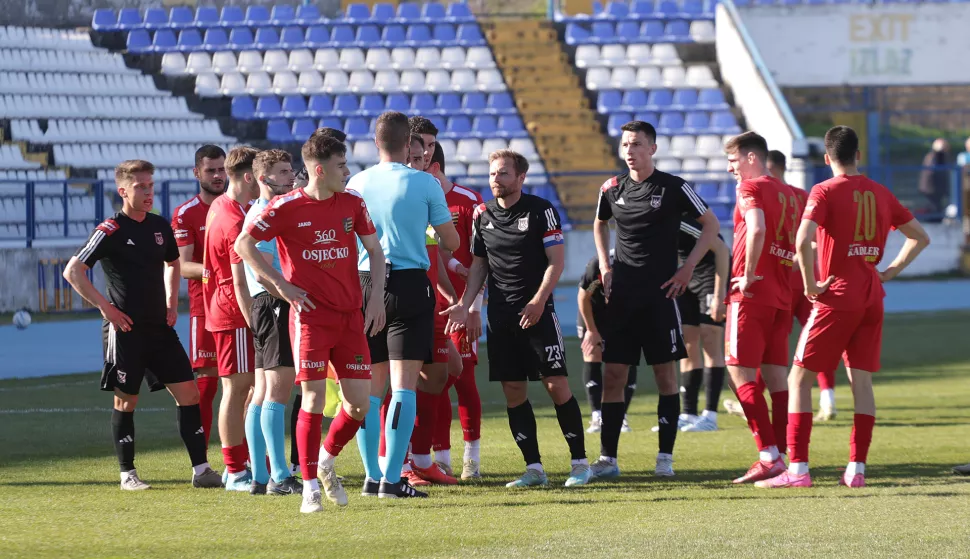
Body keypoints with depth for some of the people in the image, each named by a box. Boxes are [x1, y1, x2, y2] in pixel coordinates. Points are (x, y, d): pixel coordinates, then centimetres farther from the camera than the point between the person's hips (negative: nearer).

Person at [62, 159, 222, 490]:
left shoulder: (160, 227, 10)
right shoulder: (111, 231, -9)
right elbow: (73, 271, -11)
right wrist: (105, 306, -13)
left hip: (160, 327, 6)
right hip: (126, 328, -6)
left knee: (188, 392, -1)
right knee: (126, 401, 1)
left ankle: (201, 470, 1)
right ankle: (128, 474, 11)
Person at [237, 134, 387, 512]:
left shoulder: (352, 204, 6)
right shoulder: (286, 207, -7)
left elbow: (374, 249, 16)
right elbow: (243, 244, -2)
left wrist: (377, 295, 5)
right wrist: (281, 285, -7)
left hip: (351, 315, 4)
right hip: (310, 315, -4)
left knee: (360, 402, 1)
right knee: (314, 398, -9)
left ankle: (326, 461, 26)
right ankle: (311, 488, -2)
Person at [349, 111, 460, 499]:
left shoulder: (357, 184, 2)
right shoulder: (425, 184, -5)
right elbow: (451, 241, 2)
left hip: (366, 285, 3)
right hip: (410, 285, -3)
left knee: (370, 386, 10)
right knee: (404, 384, -4)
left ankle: (372, 475, 11)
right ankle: (392, 478, -10)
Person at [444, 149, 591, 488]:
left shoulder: (541, 210, -4)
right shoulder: (483, 215, 10)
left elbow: (557, 259, -7)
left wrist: (538, 301, -17)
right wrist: (464, 304, 5)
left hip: (537, 312, -5)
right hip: (500, 316, 5)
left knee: (556, 385, -7)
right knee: (513, 391, 2)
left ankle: (579, 462, 0)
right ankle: (534, 468, 7)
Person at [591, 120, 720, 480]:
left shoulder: (673, 188, -5)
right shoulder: (613, 189, 6)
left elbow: (711, 225, 2)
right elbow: (600, 224, 26)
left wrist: (687, 268, -4)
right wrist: (604, 267, 13)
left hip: (661, 293, -3)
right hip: (622, 295, 3)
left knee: (665, 373, -1)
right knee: (613, 375, -1)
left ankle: (666, 456, 4)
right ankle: (607, 458, 2)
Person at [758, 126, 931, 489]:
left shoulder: (825, 192, -8)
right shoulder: (880, 193, 10)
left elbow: (803, 240, -23)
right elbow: (920, 237, 19)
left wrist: (811, 284, -12)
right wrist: (890, 271, 15)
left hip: (837, 296, -6)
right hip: (871, 296, 6)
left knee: (799, 378, -1)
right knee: (861, 380, 9)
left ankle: (797, 469, -8)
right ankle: (857, 468, 4)